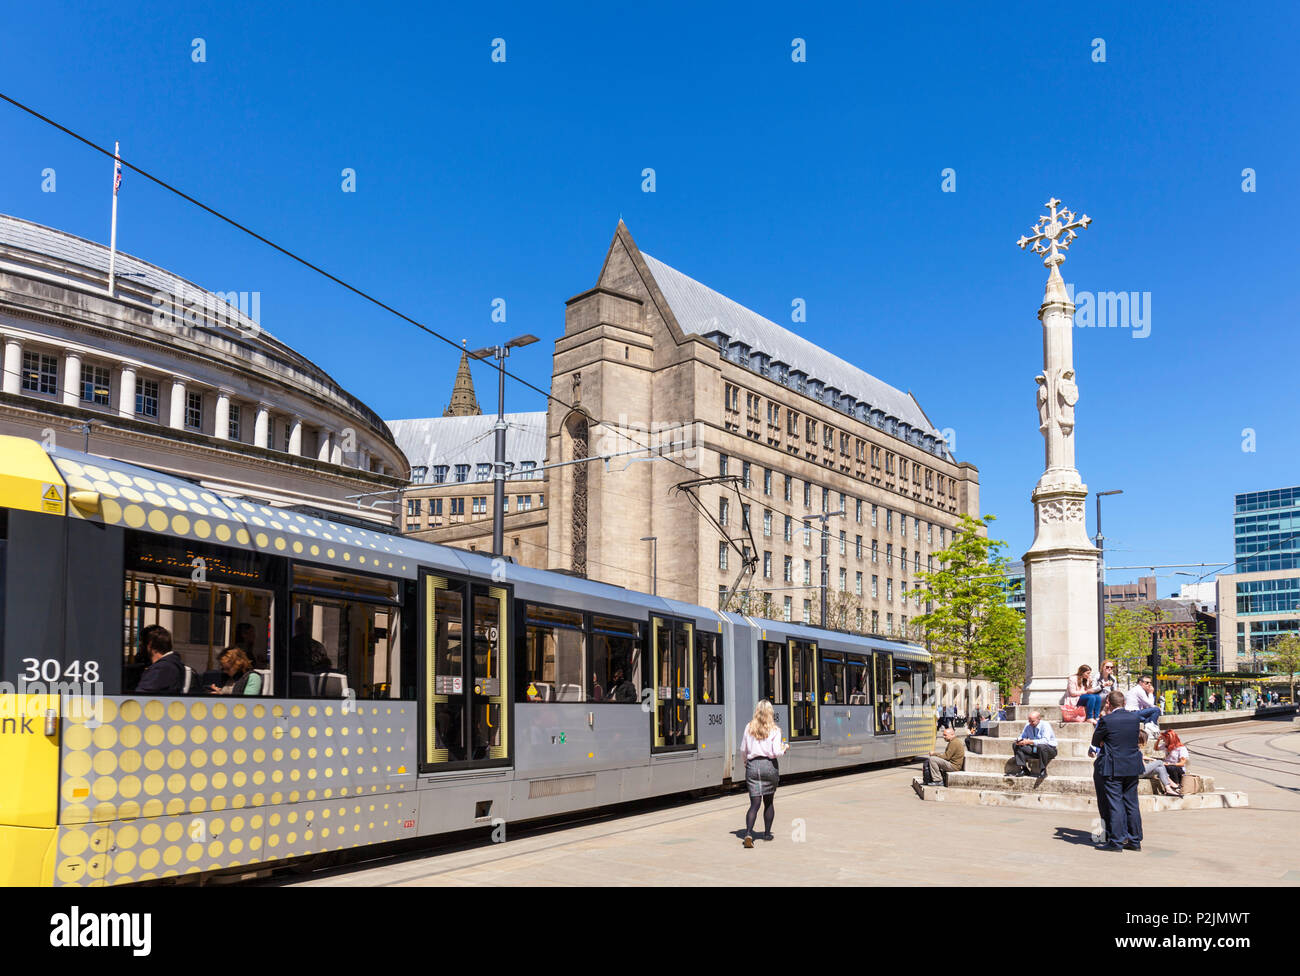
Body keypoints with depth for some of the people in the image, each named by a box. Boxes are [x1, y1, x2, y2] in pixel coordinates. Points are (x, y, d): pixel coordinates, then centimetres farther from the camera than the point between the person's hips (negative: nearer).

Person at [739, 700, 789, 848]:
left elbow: (743, 749, 8)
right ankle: (767, 834, 25)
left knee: (754, 803, 0)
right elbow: (777, 753, -11)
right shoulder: (774, 730, -5)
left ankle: (748, 833, -19)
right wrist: (785, 747, 10)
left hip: (752, 765, 1)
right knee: (769, 802, 17)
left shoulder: (749, 728, 2)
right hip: (769, 765, -1)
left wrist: (746, 761, 27)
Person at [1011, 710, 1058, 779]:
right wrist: (1019, 740, -17)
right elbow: (1023, 736, 9)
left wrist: (1030, 742, -37)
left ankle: (1043, 771, -24)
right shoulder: (1028, 726, 0)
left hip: (1049, 749, -6)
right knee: (1016, 746, -10)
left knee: (1041, 746, -41)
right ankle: (1024, 769, -15)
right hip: (1035, 749, 6)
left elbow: (1045, 740, -31)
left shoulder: (1045, 725, -18)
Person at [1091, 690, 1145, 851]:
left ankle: (1116, 841, 1)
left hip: (1113, 768, -5)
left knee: (1115, 804, -1)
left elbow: (1095, 742, -2)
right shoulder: (1135, 717, 1)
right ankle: (1135, 841, 19)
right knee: (1132, 804, 13)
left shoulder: (1106, 720, -13)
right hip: (1133, 767, 5)